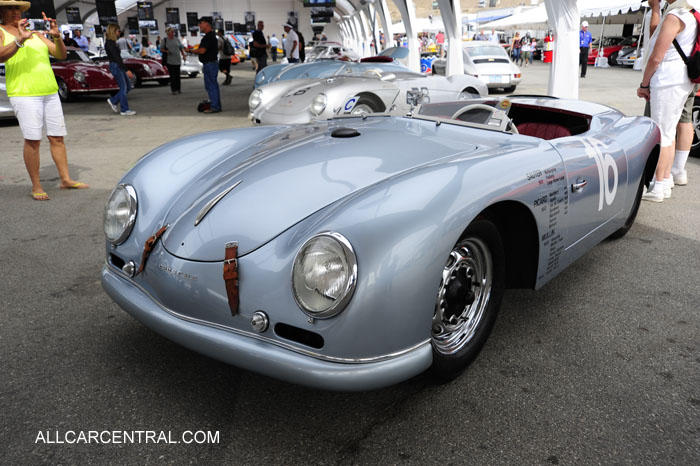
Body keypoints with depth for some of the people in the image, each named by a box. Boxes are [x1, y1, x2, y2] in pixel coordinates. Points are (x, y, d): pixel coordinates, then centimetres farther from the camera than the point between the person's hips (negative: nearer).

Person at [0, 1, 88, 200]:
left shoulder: (36, 33, 19)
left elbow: (61, 55, 10)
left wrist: (56, 36, -8)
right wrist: (20, 39, -27)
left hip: (50, 92, 5)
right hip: (24, 94, -5)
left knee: (57, 137, 6)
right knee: (32, 140, -7)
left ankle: (66, 179, 13)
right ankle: (36, 187, -1)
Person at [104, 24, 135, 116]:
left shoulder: (111, 42, 14)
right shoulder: (110, 43, -16)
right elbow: (116, 58, -23)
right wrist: (127, 70, -27)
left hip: (119, 67, 10)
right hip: (115, 66, -10)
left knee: (128, 87, 11)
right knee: (123, 88, -5)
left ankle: (113, 101, 21)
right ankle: (124, 110, 2)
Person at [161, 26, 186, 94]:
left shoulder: (177, 39, 8)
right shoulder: (165, 40, 2)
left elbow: (181, 48, 12)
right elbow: (161, 49, 5)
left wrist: (183, 55, 0)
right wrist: (167, 51, -14)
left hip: (177, 60, 2)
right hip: (169, 60, -2)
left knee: (177, 75, 4)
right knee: (172, 75, -6)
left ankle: (178, 89, 12)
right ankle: (173, 90, -2)